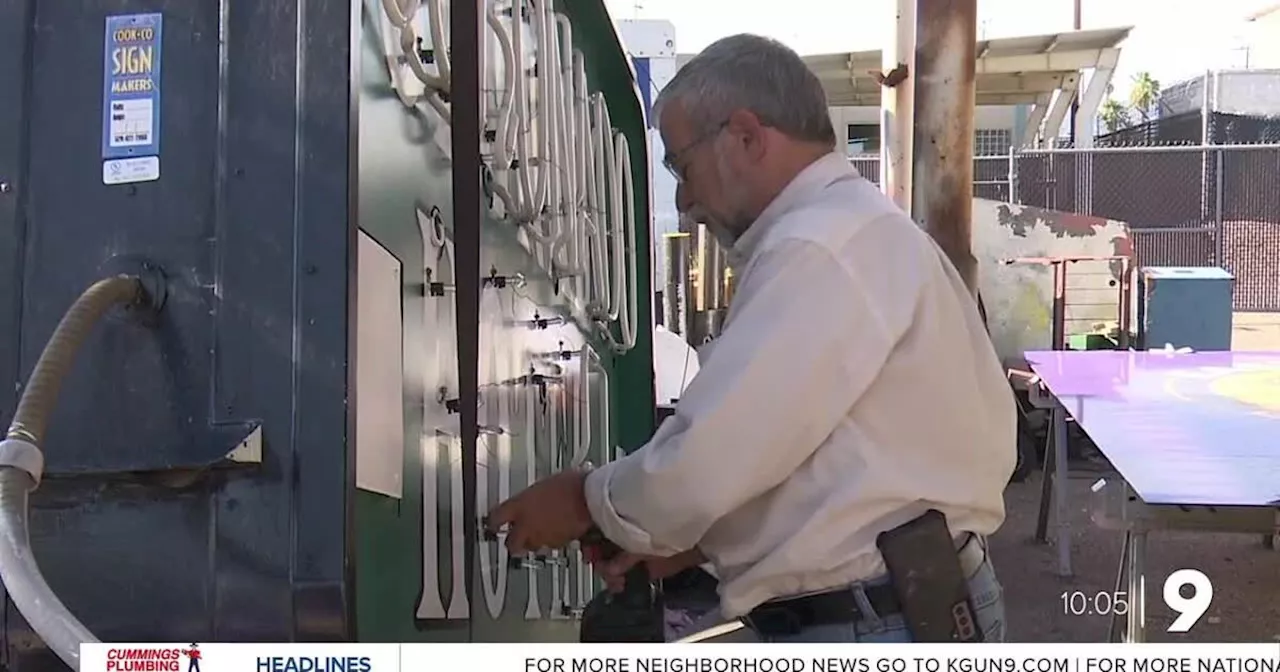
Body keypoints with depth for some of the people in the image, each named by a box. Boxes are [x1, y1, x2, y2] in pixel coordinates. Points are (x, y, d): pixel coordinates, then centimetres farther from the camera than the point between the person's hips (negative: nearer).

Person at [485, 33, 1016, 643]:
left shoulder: (820, 250, -19)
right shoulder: (855, 230, 16)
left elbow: (709, 460, -21)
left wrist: (587, 502, -4)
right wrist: (698, 536, 10)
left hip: (872, 624, -10)